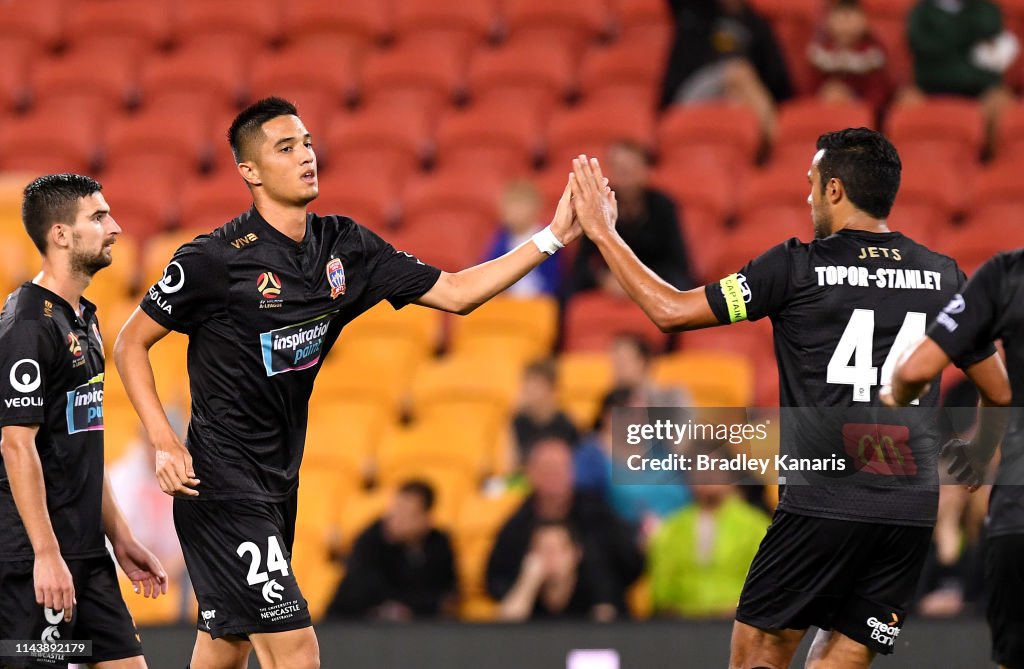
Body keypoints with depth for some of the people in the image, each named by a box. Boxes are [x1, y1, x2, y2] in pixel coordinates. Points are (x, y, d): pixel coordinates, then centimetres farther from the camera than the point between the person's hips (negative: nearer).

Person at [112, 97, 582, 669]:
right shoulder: (213, 260, -14)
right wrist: (164, 443, -15)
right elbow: (131, 344, -5)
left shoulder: (344, 247, 3)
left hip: (278, 484, 7)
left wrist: (553, 238, -2)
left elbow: (454, 292, 6)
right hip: (223, 486, -7)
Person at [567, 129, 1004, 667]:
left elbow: (671, 311, 0)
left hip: (823, 505, -4)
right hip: (914, 511, 4)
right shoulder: (943, 275, 9)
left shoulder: (798, 266, -4)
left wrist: (603, 233, 11)